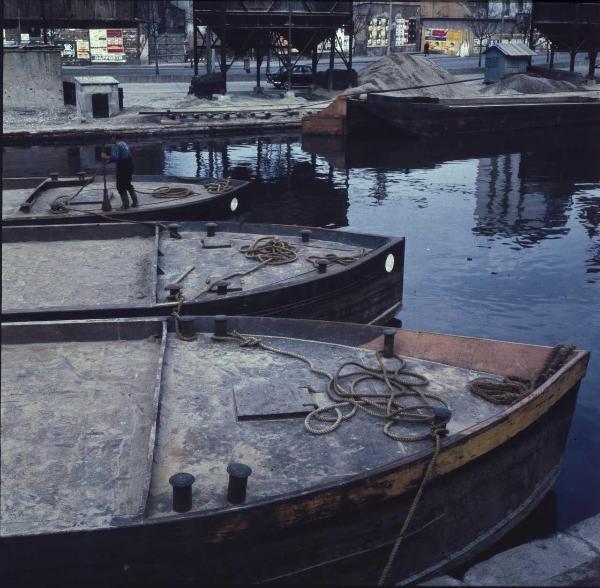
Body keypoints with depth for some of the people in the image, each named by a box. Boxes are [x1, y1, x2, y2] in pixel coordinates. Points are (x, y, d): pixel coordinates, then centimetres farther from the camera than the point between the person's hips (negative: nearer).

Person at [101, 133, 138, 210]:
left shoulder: (117, 145, -15)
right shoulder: (124, 143, 15)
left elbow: (114, 157, -26)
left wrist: (106, 157, -12)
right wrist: (109, 160, 16)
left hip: (122, 168, -9)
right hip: (129, 167, 9)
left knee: (121, 187, 1)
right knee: (128, 185, 21)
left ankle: (125, 205, 3)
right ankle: (135, 202, 24)